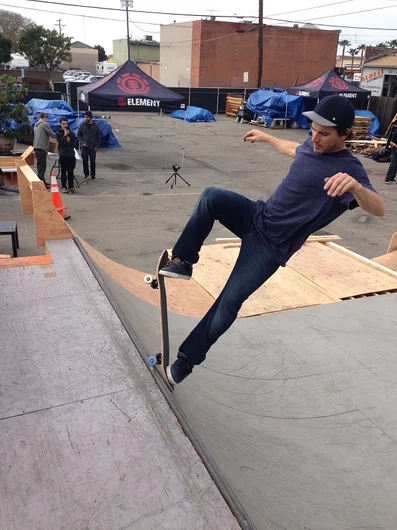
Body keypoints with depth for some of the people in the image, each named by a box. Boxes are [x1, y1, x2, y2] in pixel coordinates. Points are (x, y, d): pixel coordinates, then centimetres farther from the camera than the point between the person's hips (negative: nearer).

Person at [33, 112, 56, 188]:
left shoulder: (36, 125, 18)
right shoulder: (44, 124, -9)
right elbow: (52, 134, -10)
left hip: (36, 147, 9)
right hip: (42, 148, -9)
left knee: (40, 165, 17)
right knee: (42, 166, -9)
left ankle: (42, 181, 25)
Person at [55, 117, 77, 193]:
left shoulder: (71, 133, 11)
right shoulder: (58, 133, 5)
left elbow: (74, 144, 4)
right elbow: (61, 142, -8)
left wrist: (67, 143, -6)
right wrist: (65, 135, -12)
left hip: (71, 154, 2)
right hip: (63, 155, -2)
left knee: (70, 172, 4)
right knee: (63, 171, 0)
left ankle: (71, 187, 10)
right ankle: (64, 187, 4)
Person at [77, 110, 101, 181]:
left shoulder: (95, 126, 2)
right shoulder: (82, 125, 1)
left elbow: (98, 136, 6)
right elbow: (78, 134, 7)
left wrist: (97, 146, -1)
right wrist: (82, 142, -8)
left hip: (93, 147, 0)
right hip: (84, 147, 0)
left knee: (93, 162, 5)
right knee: (85, 161, 1)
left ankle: (93, 175, 16)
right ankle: (86, 175, 12)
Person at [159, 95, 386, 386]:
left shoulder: (348, 169, -21)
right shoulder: (313, 145, 2)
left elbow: (380, 209, -39)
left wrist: (355, 186, -60)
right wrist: (266, 137, 38)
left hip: (272, 244, -7)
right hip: (258, 216, 7)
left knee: (230, 301, -14)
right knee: (211, 196, -19)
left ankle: (187, 359, 4)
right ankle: (183, 263, -8)